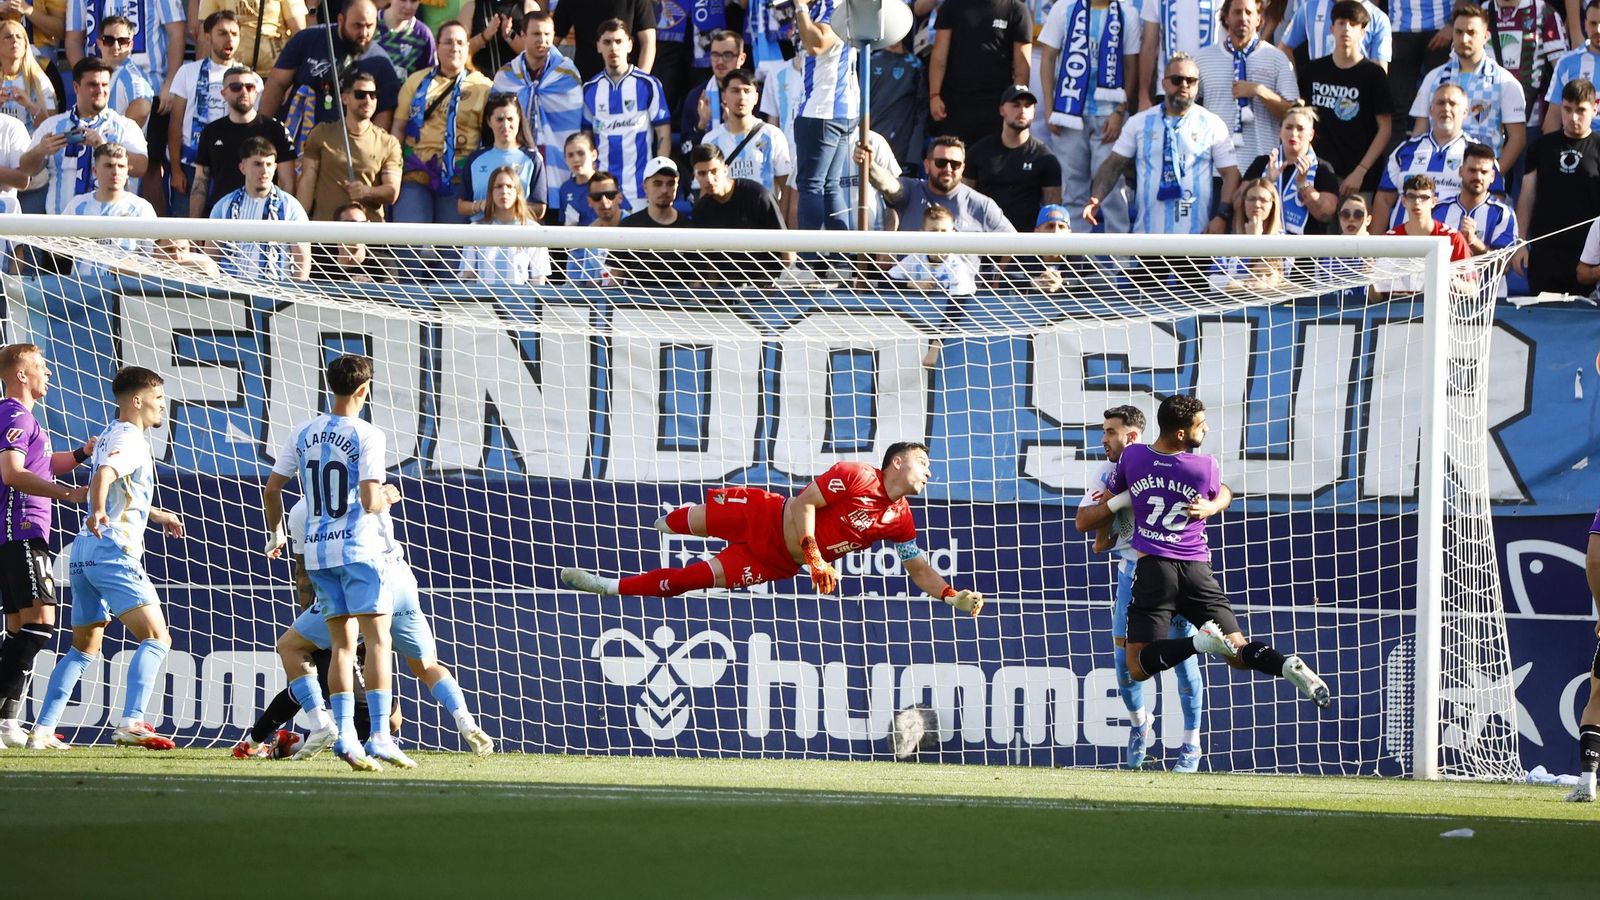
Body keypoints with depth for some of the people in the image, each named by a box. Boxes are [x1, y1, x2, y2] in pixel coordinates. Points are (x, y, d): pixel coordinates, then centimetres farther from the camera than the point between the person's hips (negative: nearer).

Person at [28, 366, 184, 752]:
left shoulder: (110, 437, 23)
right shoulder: (130, 439, -8)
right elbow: (104, 475, -29)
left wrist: (156, 514, 42)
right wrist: (98, 511, -46)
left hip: (85, 551, 10)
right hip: (113, 549, -10)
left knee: (84, 648, 16)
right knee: (156, 637, -14)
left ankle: (42, 729, 11)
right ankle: (131, 723, -29)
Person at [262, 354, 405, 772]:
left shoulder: (303, 435, 7)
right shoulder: (366, 436, -11)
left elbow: (271, 490, 10)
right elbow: (370, 501, -18)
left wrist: (275, 534, 26)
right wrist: (386, 498, 5)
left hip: (317, 550, 6)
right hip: (358, 548, -6)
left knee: (343, 643, 10)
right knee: (377, 639, -2)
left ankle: (344, 735, 1)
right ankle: (379, 736, -9)